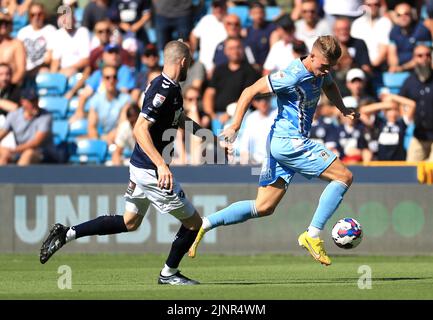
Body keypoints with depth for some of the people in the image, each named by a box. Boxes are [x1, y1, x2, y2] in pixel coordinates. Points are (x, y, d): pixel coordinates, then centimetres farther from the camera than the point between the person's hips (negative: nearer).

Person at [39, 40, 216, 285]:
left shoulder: (171, 88, 9)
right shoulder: (164, 90, -21)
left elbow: (180, 120, 29)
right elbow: (140, 129, -29)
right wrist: (161, 165, -35)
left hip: (140, 166, 10)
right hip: (151, 170, -10)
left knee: (130, 222, 21)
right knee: (194, 224, 2)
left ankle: (68, 233, 15)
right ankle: (169, 273, 20)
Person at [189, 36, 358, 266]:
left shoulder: (320, 72, 9)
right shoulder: (292, 76, -19)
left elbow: (329, 85, 34)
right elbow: (250, 91, -16)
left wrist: (343, 109, 18)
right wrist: (235, 126, -20)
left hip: (279, 143, 10)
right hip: (289, 142, -10)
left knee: (263, 208, 10)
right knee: (344, 176, -8)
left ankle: (204, 224, 8)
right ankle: (313, 235, -10)